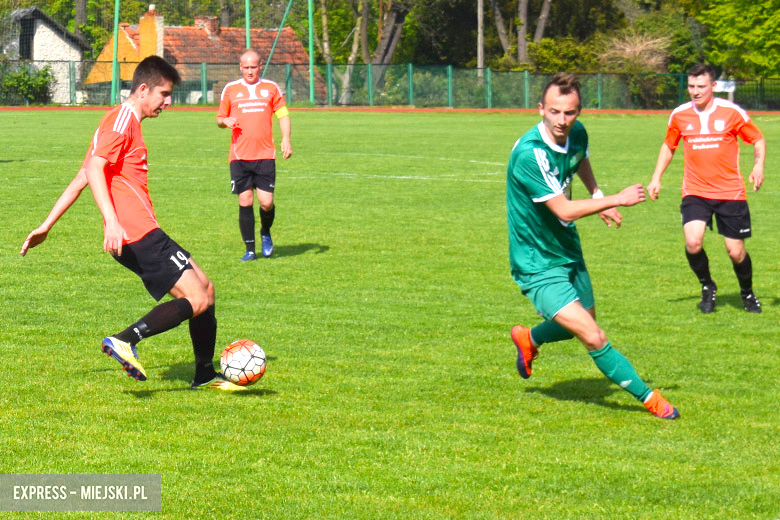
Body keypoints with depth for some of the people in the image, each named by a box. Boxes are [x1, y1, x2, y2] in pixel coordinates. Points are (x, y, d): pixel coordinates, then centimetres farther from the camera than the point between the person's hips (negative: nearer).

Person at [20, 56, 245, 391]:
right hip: (138, 235, -10)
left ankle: (205, 375, 20)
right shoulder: (122, 119, -7)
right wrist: (112, 221, -32)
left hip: (143, 235, 10)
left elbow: (80, 180, 24)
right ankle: (125, 342, -22)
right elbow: (94, 171, -21)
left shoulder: (126, 122, 23)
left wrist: (46, 226, 25)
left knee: (204, 288, 13)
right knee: (198, 300, -14)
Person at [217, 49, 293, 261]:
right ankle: (250, 249, 6)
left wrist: (286, 139, -5)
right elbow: (220, 118, 16)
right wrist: (226, 121, -8)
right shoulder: (231, 89, 9)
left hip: (265, 155, 0)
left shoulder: (271, 88, 9)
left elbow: (283, 115, 10)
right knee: (245, 202, -3)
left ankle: (265, 234, 25)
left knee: (267, 202, -6)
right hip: (239, 156, 0)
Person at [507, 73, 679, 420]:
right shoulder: (529, 154, -30)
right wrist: (616, 200, -22)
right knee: (593, 337, -15)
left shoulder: (577, 134, -5)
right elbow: (565, 210, -29)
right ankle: (647, 397, -2)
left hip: (567, 250, 8)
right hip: (538, 265, -8)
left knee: (585, 321, 26)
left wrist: (597, 195, 12)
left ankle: (529, 339, 52)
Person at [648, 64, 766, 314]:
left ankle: (747, 293, 32)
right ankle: (707, 287, 7)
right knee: (692, 243, -21)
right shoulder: (679, 115, 2)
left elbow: (758, 140, 5)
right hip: (695, 192, 1)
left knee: (736, 252, 1)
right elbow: (668, 146, 19)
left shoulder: (732, 112, -5)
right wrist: (656, 178, 10)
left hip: (731, 193, -1)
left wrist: (758, 166, -13)